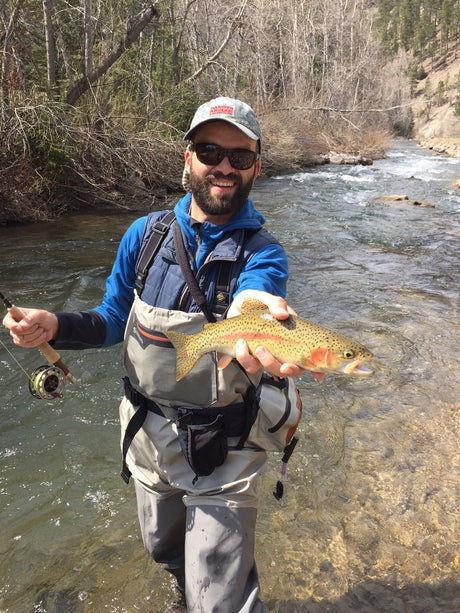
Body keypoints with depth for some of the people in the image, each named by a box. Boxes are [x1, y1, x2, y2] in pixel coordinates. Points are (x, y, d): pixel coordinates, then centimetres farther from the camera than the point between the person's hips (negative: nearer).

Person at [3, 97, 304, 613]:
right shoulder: (145, 235, -5)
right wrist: (56, 327, -15)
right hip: (148, 435, 4)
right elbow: (113, 321, 4)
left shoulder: (262, 254, -16)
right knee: (165, 551, 29)